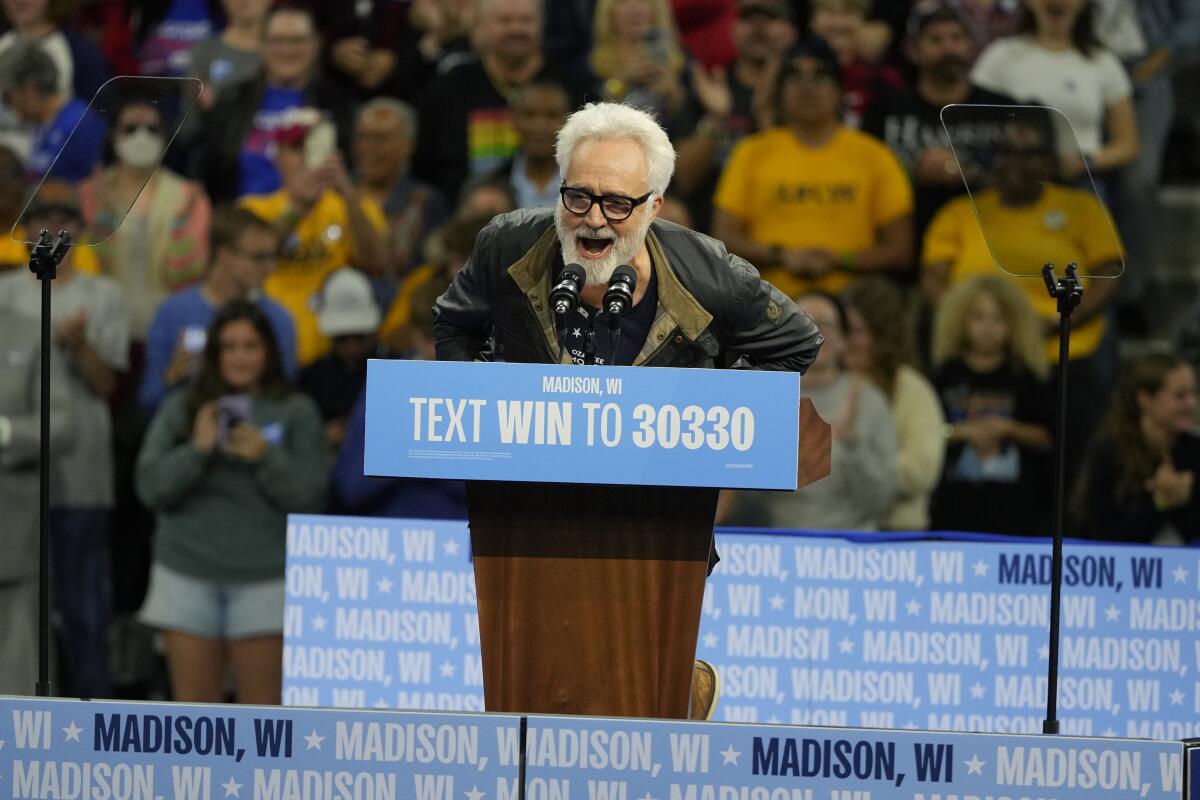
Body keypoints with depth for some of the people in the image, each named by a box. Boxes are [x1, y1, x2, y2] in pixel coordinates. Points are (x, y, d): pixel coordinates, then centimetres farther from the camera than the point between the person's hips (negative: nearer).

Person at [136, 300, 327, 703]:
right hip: (188, 575, 2)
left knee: (263, 707, -2)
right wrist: (198, 450, -13)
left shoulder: (296, 412, 4)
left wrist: (266, 457, -15)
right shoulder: (180, 409, 9)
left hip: (263, 578, -2)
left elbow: (309, 497, -1)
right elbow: (151, 486, 0)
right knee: (193, 706, 2)